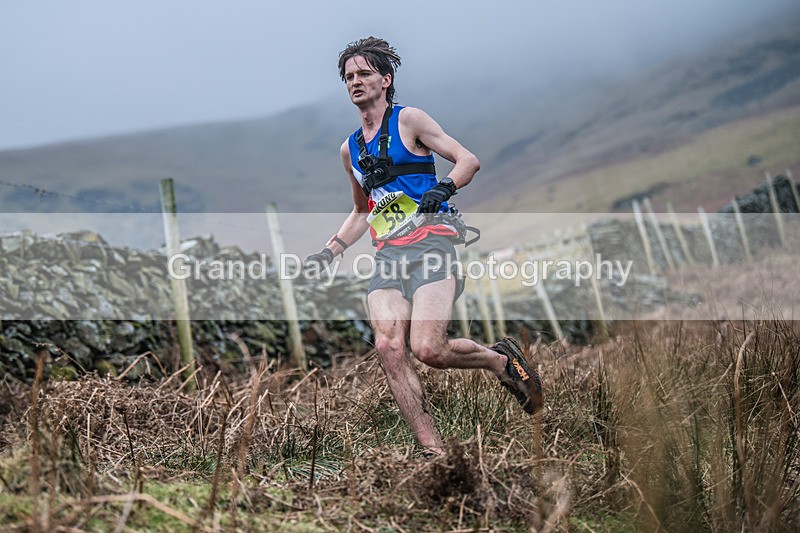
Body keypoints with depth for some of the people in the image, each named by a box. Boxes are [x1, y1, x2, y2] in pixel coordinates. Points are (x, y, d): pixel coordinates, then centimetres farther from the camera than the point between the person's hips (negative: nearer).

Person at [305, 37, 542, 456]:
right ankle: (434, 452, -13)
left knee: (427, 348, -22)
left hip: (430, 242, -6)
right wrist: (330, 252, 21)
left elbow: (469, 160, 1)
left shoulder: (408, 120, 5)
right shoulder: (349, 149, 22)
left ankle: (503, 360, 8)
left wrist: (443, 188, -18)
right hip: (386, 256, 6)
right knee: (388, 349, -16)